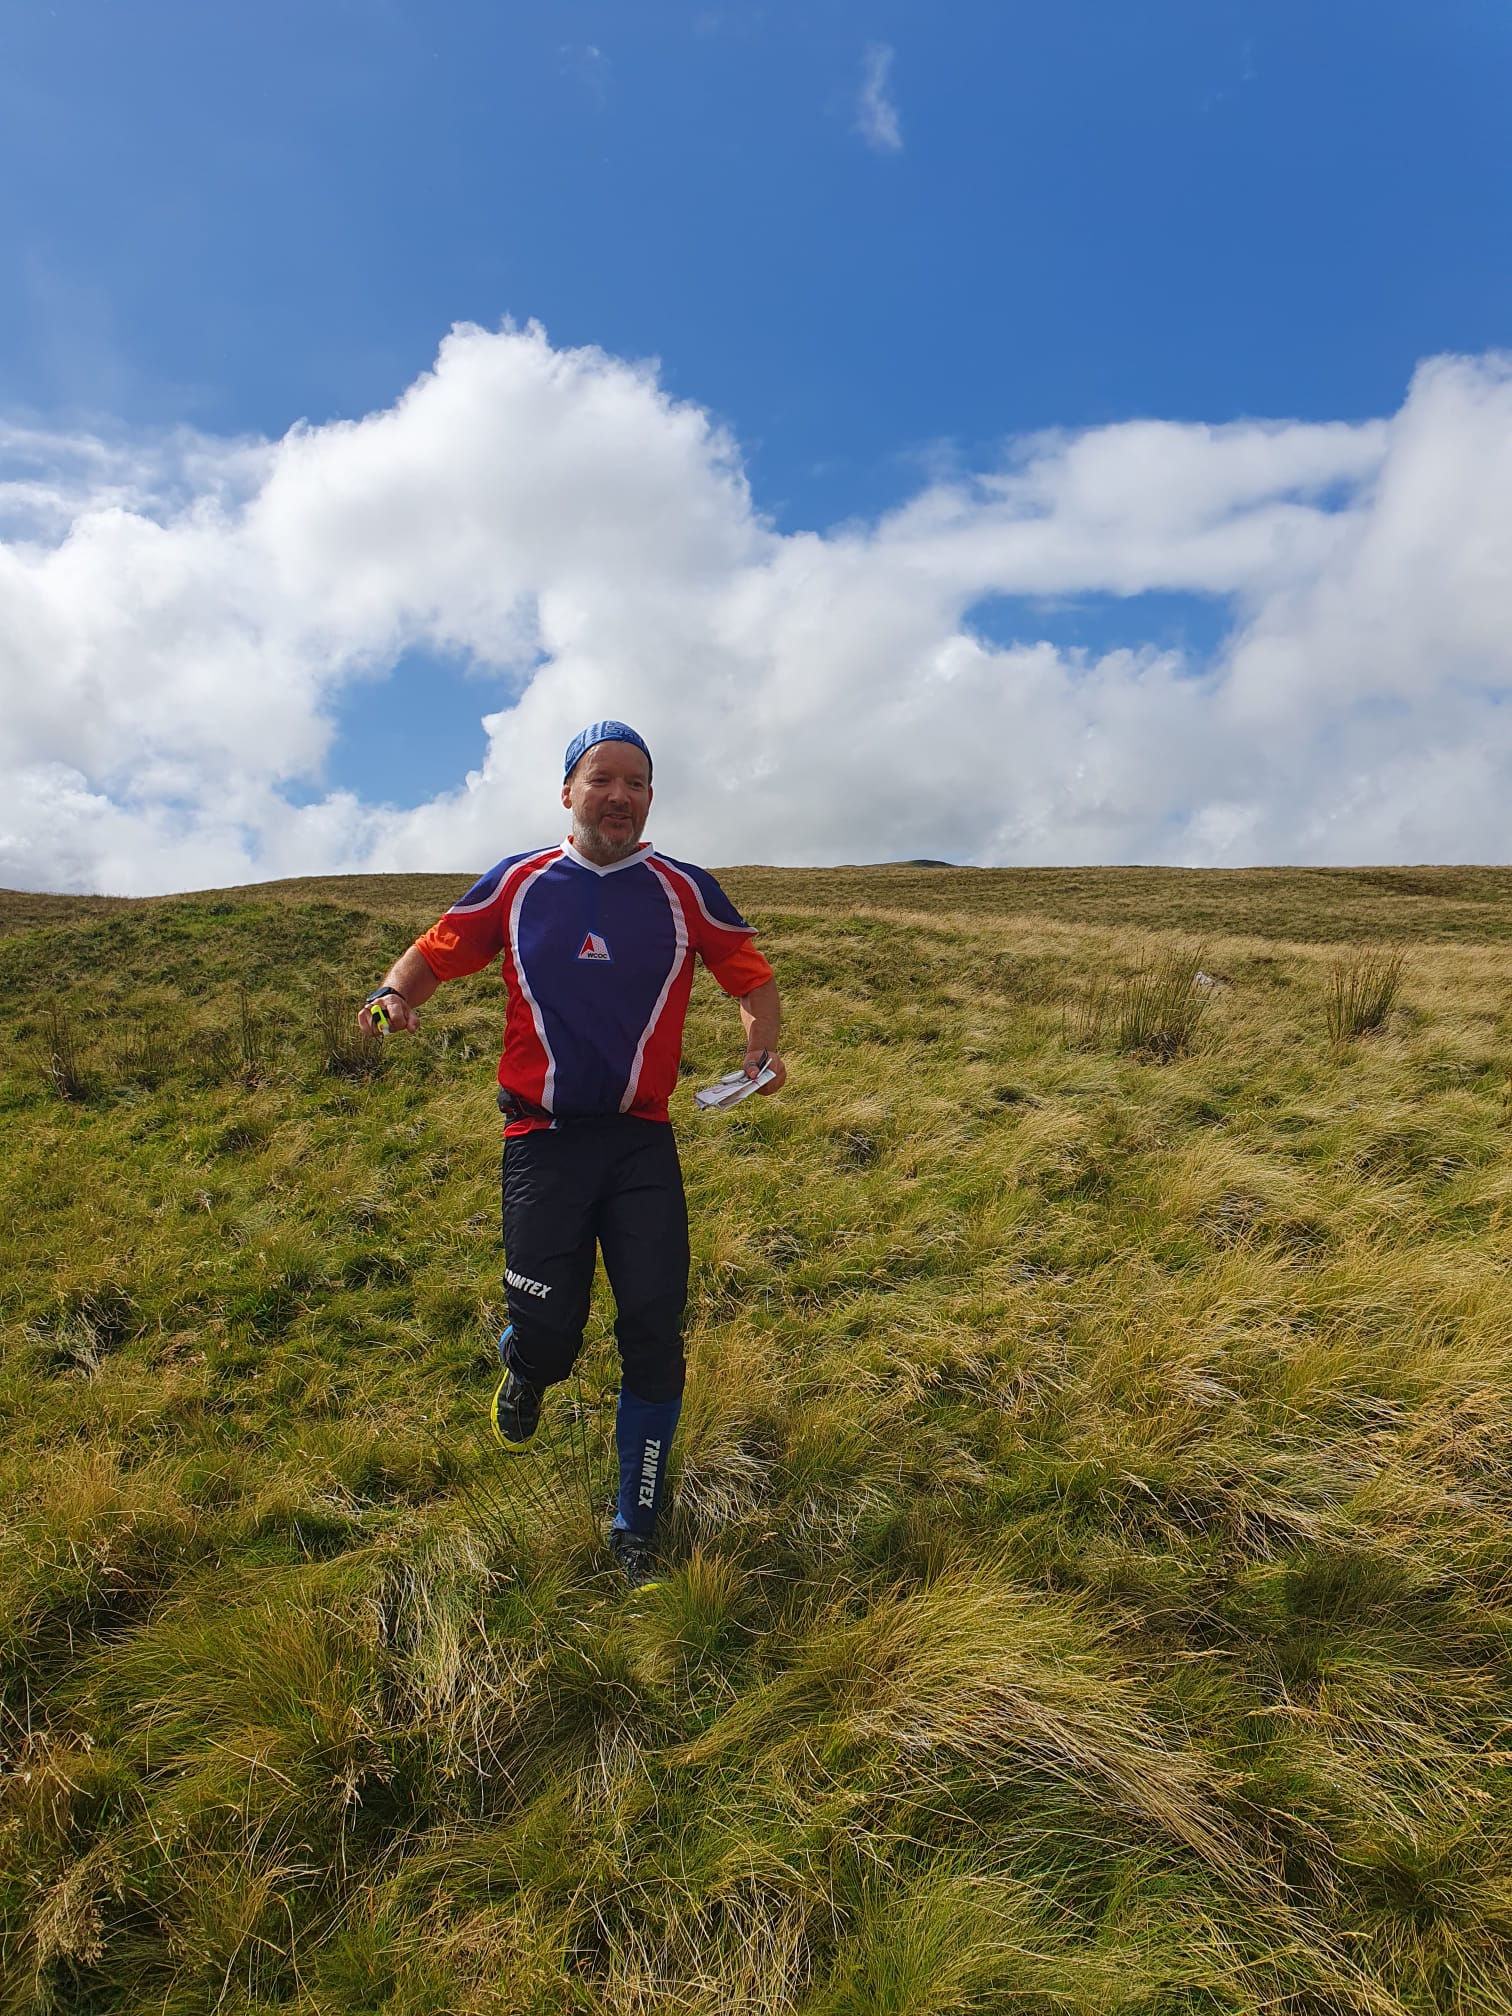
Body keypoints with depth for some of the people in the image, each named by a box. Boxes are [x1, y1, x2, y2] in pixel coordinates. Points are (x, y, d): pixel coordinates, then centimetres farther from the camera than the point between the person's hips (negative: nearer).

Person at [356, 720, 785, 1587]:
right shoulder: (516, 884, 5)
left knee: (655, 1334, -1)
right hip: (544, 1139, 0)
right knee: (550, 1329, -2)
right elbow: (435, 954, 9)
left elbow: (752, 974, 10)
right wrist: (395, 995, -12)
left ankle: (637, 1532, 20)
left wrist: (763, 1047, -9)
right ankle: (526, 1370, 40)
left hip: (643, 1141, 1)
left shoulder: (687, 892, 4)